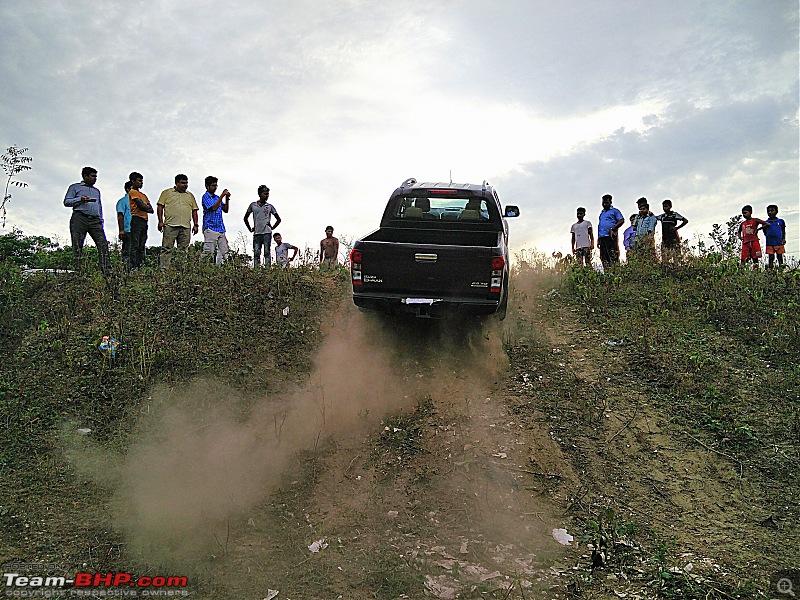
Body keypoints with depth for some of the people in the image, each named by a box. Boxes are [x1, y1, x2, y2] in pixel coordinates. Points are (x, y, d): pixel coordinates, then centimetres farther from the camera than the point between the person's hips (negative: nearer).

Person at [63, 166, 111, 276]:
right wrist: (80, 199, -9)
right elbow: (66, 201, 8)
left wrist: (101, 221, 16)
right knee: (77, 246, -8)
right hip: (80, 218, -3)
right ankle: (78, 271, -10)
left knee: (103, 244, -13)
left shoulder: (96, 191, 31)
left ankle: (107, 272, -20)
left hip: (95, 220, 3)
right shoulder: (75, 187, 17)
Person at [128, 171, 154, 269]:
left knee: (142, 246, 4)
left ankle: (140, 265, 3)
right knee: (135, 245, -13)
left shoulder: (143, 194, 26)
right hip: (136, 219, -8)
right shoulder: (133, 192, 2)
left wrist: (145, 207, -2)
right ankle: (133, 266, -17)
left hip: (144, 221, 8)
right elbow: (141, 206, -11)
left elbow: (151, 210, 16)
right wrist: (147, 207, 7)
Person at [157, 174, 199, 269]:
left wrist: (195, 225, 10)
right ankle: (164, 268, -7)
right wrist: (160, 221, -5)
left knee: (183, 250, 1)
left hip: (186, 227, 3)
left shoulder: (190, 195, 21)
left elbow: (194, 210, 20)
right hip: (170, 225, -3)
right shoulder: (167, 192, 11)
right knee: (167, 249, -6)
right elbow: (160, 207, 6)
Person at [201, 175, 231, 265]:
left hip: (220, 229, 8)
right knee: (208, 252, -11)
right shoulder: (206, 196, -2)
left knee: (224, 252, 2)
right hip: (210, 228, -7)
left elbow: (225, 210, 18)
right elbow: (214, 207, -16)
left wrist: (227, 199, 5)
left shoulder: (217, 197, 19)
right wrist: (222, 196, -16)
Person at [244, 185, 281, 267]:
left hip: (267, 232, -1)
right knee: (256, 253, 0)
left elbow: (278, 219, 15)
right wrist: (250, 229, 12)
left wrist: (272, 228, 5)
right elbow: (245, 218, 19)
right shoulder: (253, 205, 9)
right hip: (256, 233, 1)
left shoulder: (270, 206, 7)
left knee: (267, 252, -4)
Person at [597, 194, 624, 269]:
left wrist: (612, 229, -15)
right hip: (602, 237, 7)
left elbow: (621, 220, -5)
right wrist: (598, 239, 19)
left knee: (613, 257, -13)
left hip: (610, 236, -7)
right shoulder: (601, 213, 26)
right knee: (604, 258, 3)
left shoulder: (614, 211, 7)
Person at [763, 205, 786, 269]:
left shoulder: (781, 221, 6)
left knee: (780, 257, 6)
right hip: (770, 243, -1)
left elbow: (783, 232, 11)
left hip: (779, 243, 1)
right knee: (771, 257, 1)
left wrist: (784, 239, 0)